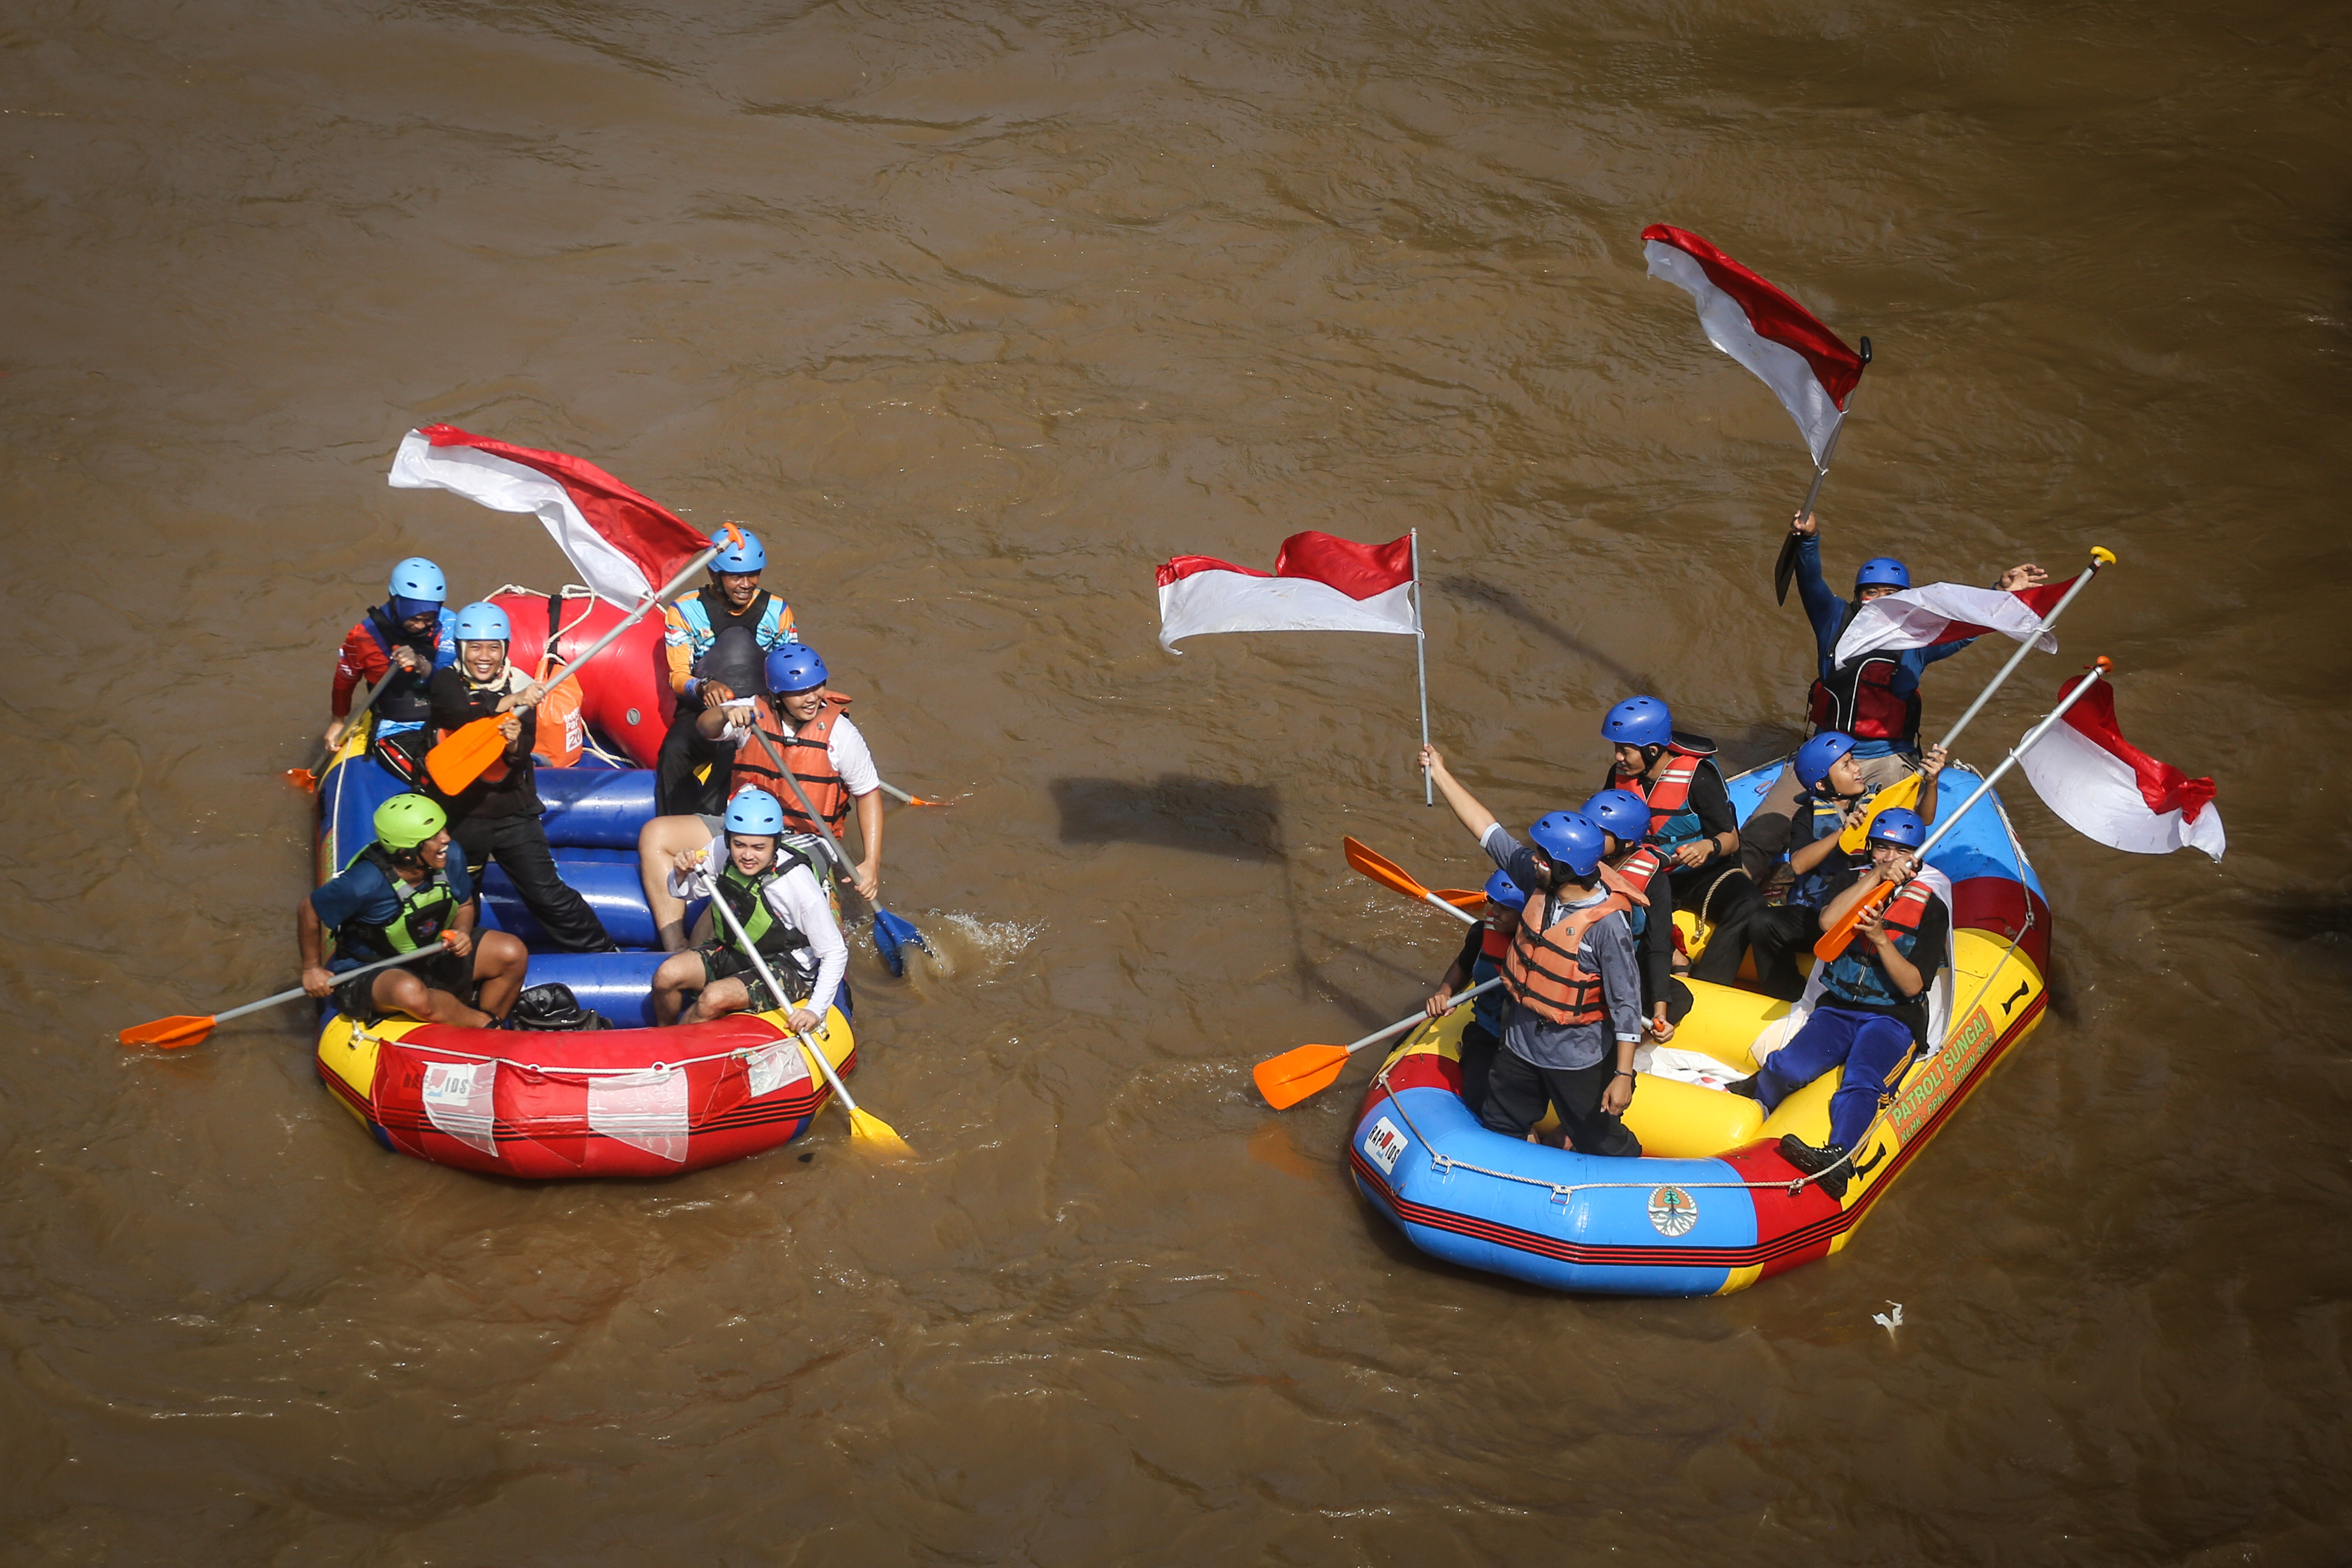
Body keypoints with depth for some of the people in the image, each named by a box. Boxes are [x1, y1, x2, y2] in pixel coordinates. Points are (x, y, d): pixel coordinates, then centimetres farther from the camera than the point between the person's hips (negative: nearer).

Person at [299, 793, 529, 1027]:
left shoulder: (451, 860, -14)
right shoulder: (365, 884, -29)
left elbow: (465, 905, 8)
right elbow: (308, 911, -14)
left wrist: (462, 933, -15)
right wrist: (312, 969, -3)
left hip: (434, 959, 6)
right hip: (370, 973, -6)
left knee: (512, 953, -10)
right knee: (411, 993, -41)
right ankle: (485, 1024, -14)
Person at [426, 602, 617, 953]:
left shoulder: (520, 685, 1)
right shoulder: (447, 681, -2)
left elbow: (525, 751, -9)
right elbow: (460, 714, -26)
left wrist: (515, 744, -33)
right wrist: (512, 701, -37)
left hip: (513, 810, 0)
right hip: (462, 811, 0)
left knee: (548, 894, -4)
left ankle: (603, 955, 6)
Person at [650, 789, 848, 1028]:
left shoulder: (798, 884, -28)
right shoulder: (721, 851, -15)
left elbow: (835, 953, -20)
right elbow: (682, 893, 4)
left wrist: (815, 1011, -28)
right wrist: (681, 875, -20)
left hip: (787, 970, -5)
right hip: (730, 951, 5)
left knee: (715, 998, -29)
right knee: (666, 975, -18)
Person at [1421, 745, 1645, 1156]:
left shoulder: (1606, 924, -28)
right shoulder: (1541, 885, -10)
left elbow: (1626, 1004, -23)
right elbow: (1489, 832, -2)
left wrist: (1623, 1075, -23)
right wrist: (1440, 773, 1)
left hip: (1577, 1060, -7)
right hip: (1520, 1045, 7)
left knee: (1603, 1145, 10)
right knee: (1497, 1133, 22)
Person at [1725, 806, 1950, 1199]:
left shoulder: (1930, 908, 5)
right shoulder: (1857, 885, 16)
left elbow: (1912, 985, -5)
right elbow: (1827, 922, -9)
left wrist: (1881, 939, -20)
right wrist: (1874, 878, -12)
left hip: (1893, 1019, -3)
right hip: (1837, 1009, 3)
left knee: (1861, 1083, -35)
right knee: (1791, 1067, -28)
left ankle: (1838, 1160, -61)